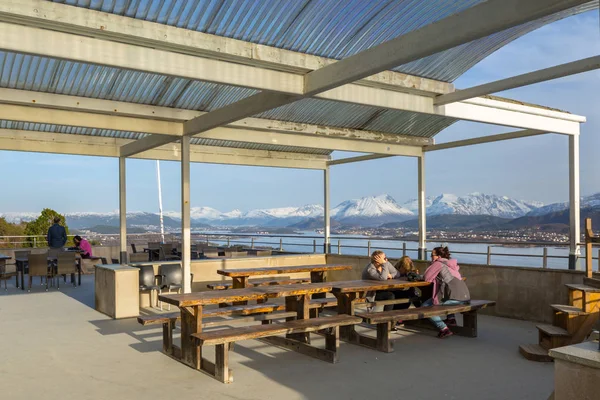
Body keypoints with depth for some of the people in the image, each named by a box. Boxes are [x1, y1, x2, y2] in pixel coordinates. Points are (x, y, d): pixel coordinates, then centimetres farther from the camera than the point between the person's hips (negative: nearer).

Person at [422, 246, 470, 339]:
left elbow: (427, 278, -2)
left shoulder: (438, 263, -2)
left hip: (455, 298, -8)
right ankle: (451, 318, 24)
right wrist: (436, 277, 21)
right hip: (466, 297, 8)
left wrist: (432, 263, 12)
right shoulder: (451, 264, 21)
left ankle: (444, 329, -10)